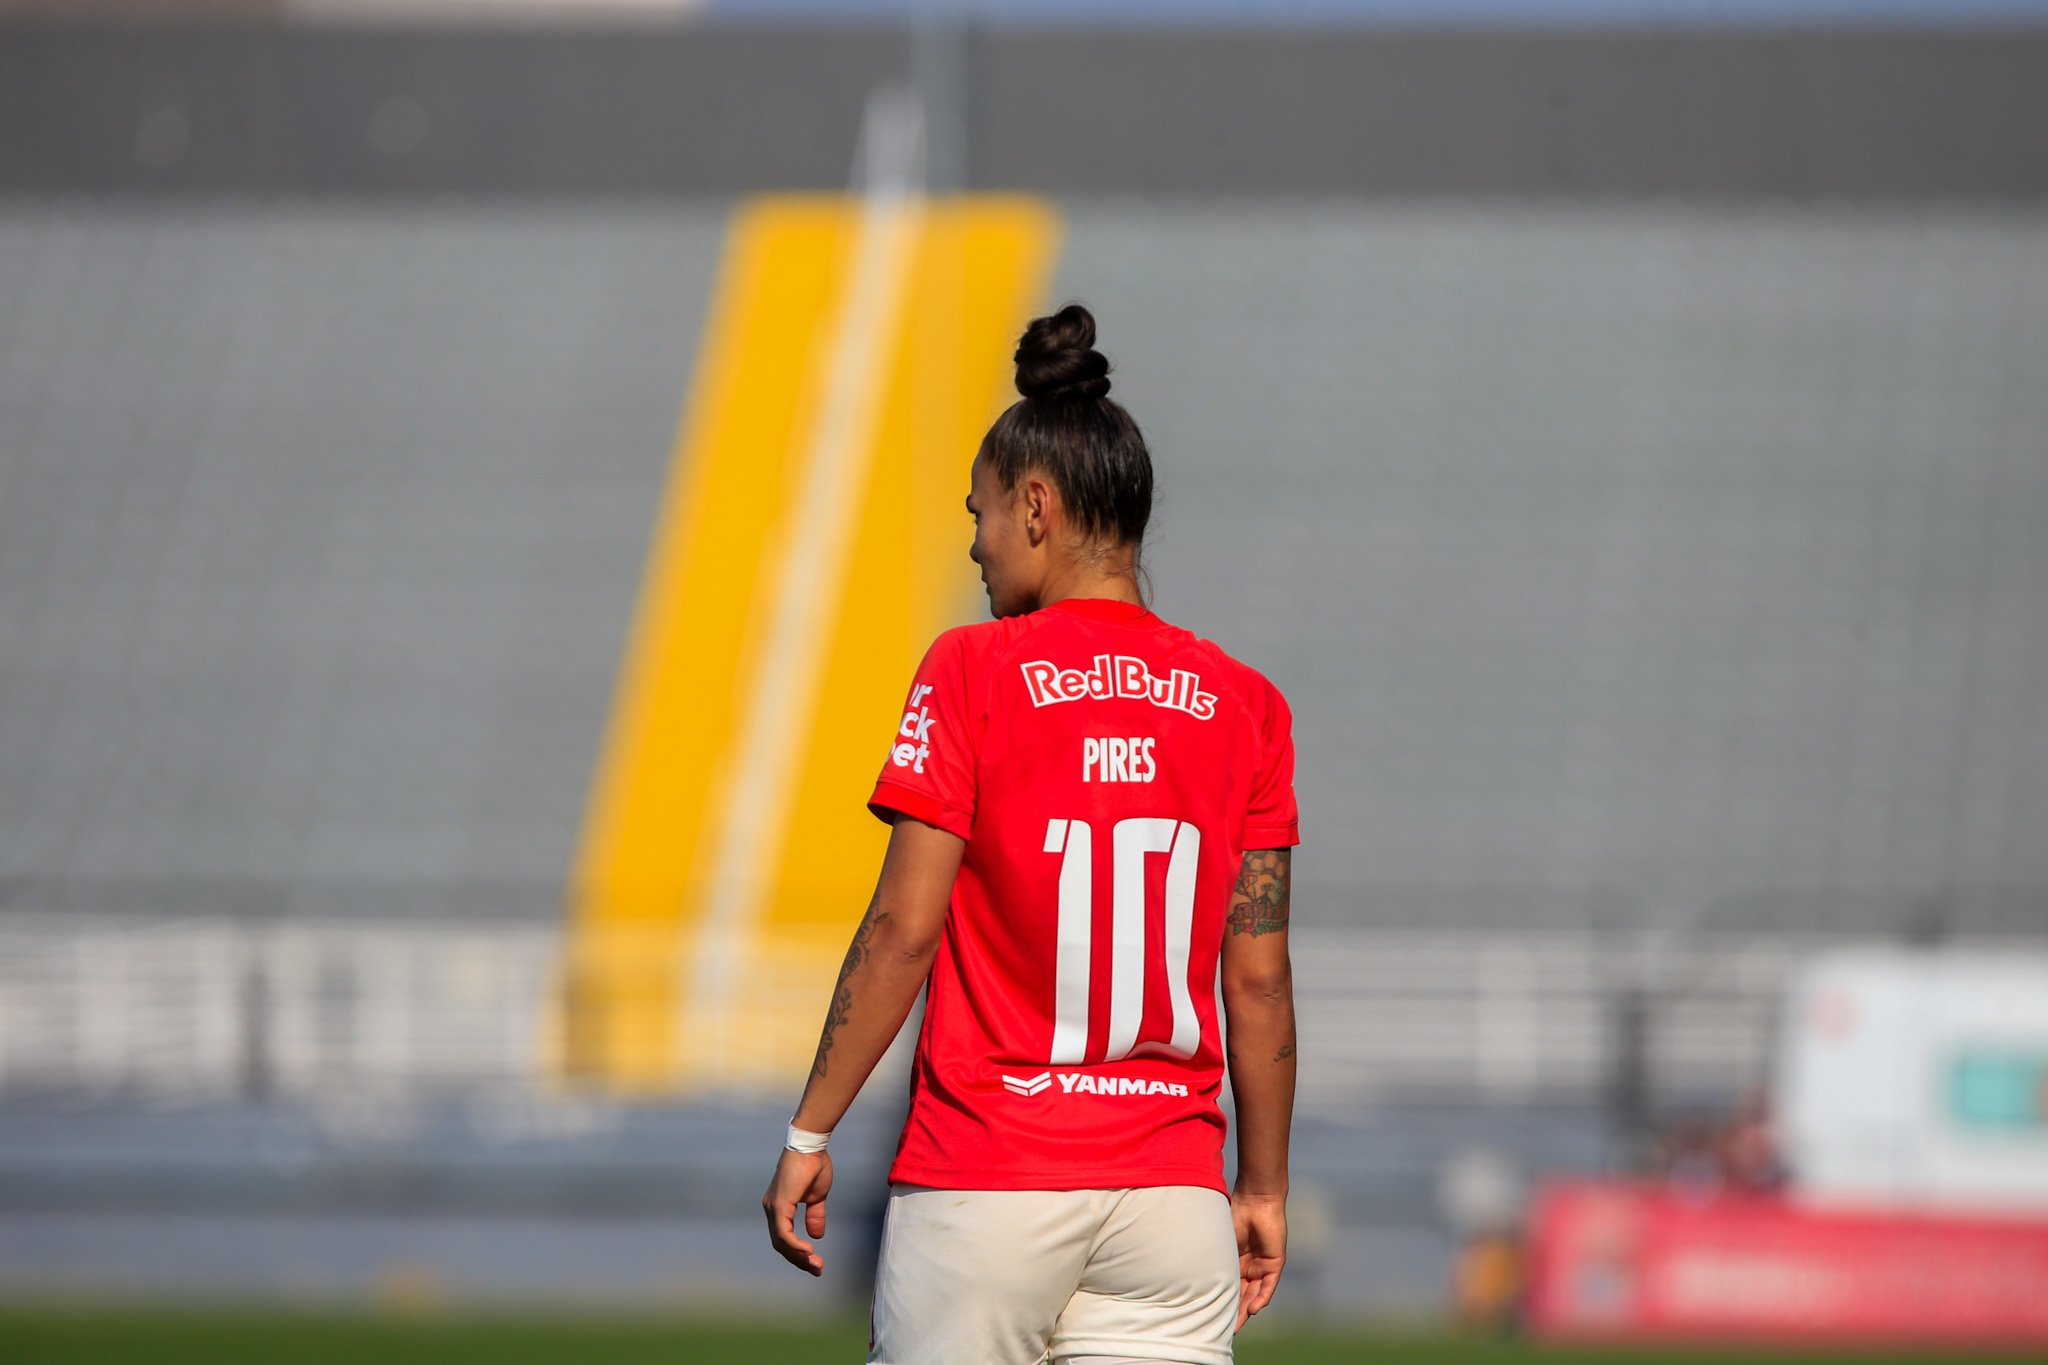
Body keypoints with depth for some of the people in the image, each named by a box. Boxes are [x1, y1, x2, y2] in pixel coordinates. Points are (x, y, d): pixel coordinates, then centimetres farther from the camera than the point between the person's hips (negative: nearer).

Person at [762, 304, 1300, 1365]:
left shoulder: (972, 672, -4)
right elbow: (1258, 975, 7)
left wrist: (808, 1136, -1)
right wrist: (1265, 1186, 15)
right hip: (1173, 1188, 3)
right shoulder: (1244, 706, 6)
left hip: (984, 1176, -3)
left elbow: (902, 930, -7)